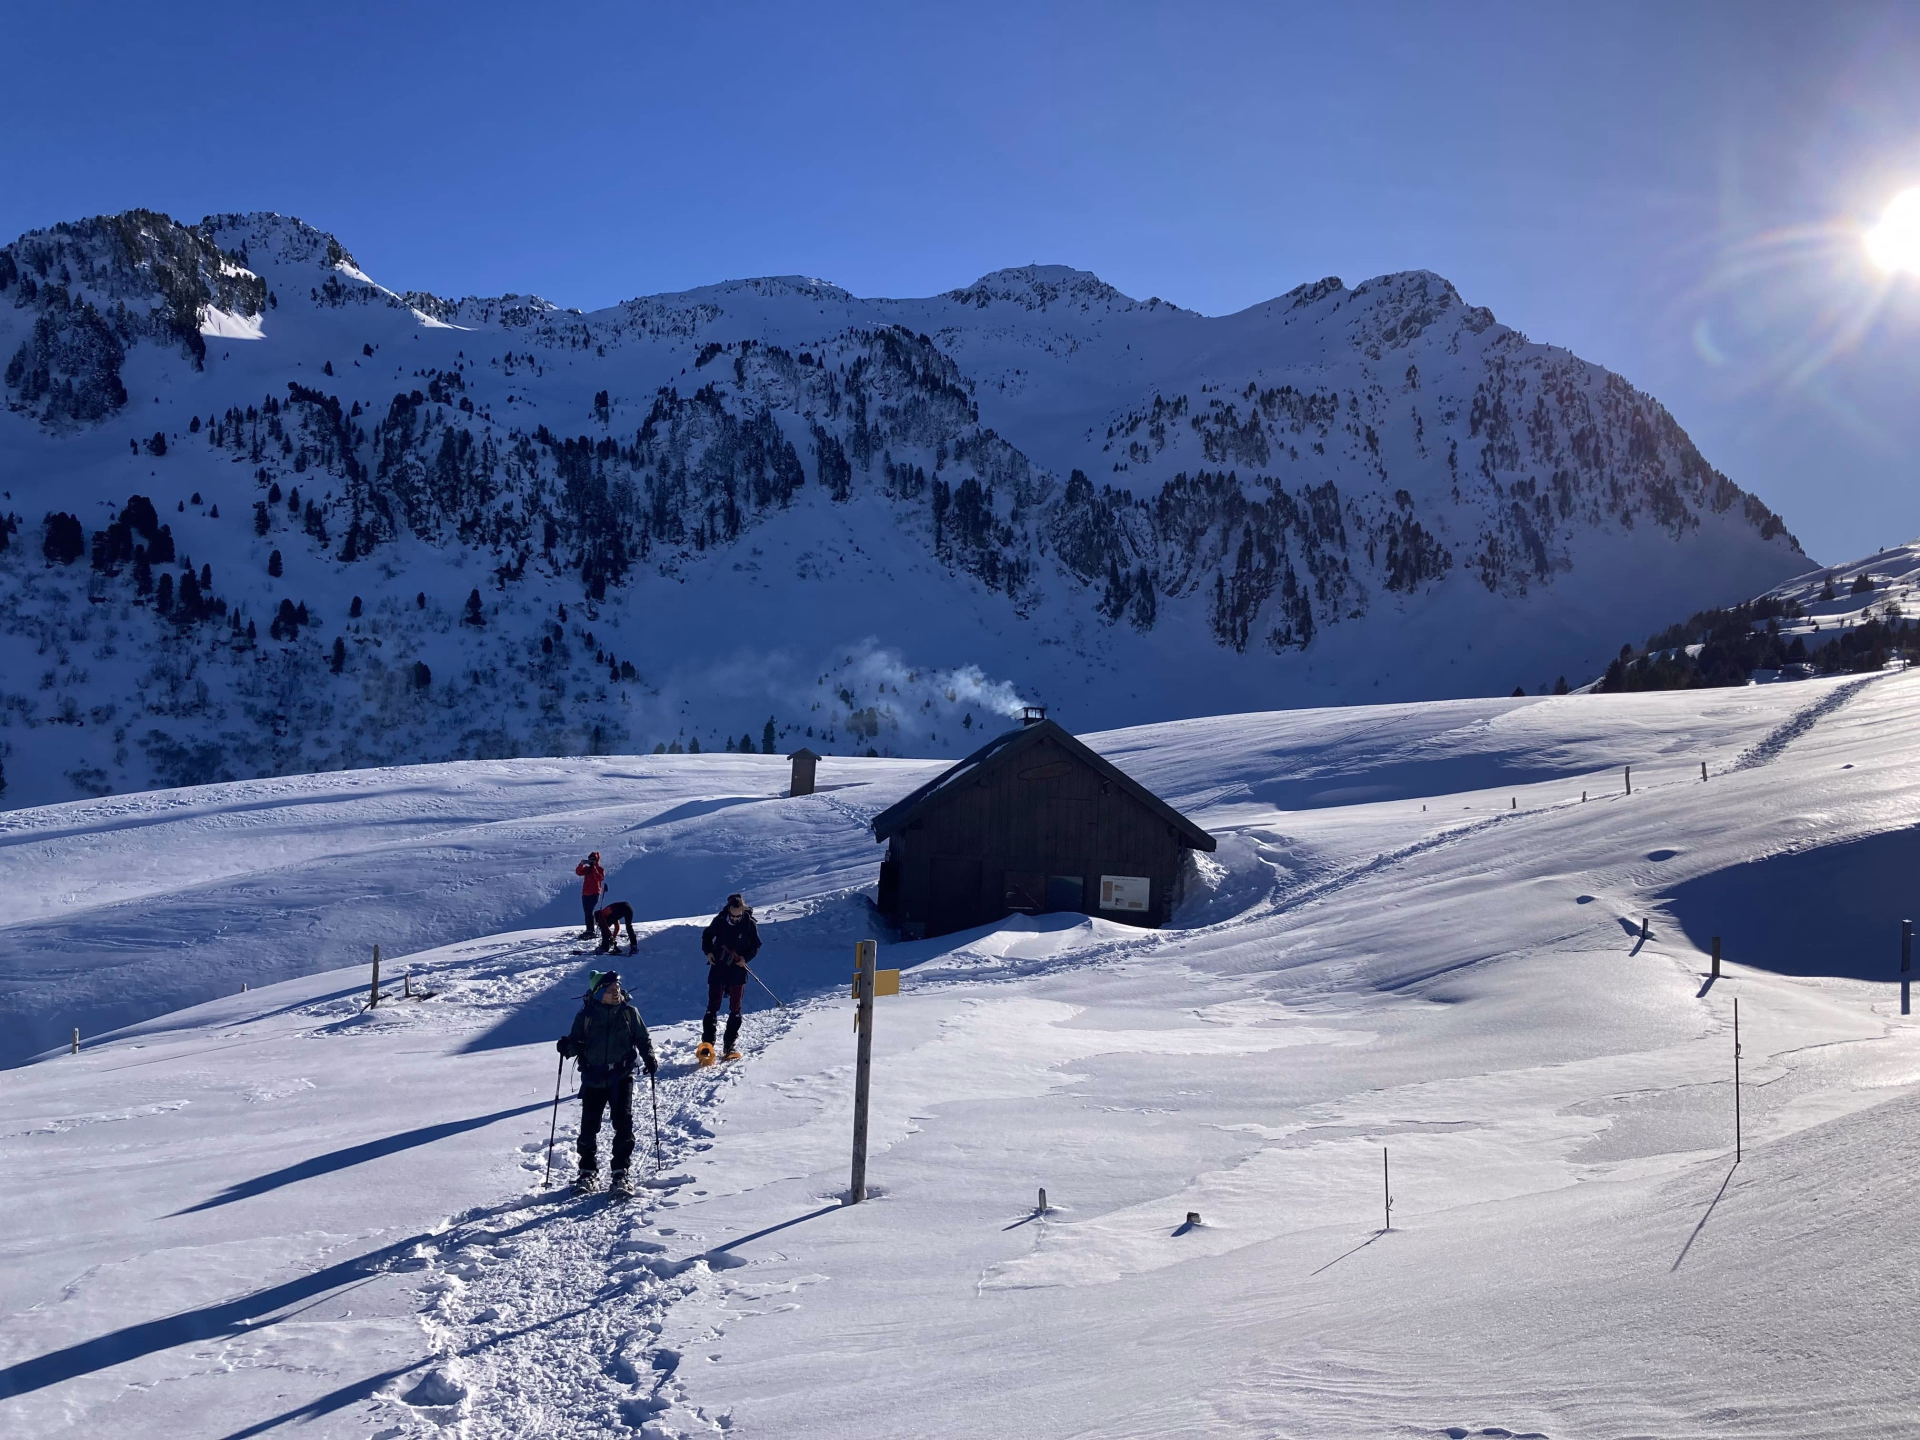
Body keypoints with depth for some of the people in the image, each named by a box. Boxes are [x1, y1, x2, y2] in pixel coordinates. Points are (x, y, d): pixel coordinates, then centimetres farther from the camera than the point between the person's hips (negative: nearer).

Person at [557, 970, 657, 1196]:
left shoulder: (629, 1012, 1)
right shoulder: (586, 1016, -1)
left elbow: (643, 1039, 7)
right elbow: (577, 1043, 3)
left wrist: (649, 1059, -7)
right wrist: (567, 1047, -18)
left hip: (621, 1077, 0)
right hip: (593, 1078, 1)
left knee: (623, 1123, -11)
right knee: (589, 1126, 3)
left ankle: (621, 1172, 0)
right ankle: (588, 1171, 22)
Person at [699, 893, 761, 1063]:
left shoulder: (750, 924, -10)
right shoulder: (719, 920, -8)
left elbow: (756, 946, 1)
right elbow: (707, 935, 10)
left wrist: (746, 958, -15)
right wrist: (708, 951, -5)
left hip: (737, 971, 0)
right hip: (718, 968, 0)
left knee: (735, 1009, 5)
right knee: (712, 1007, -1)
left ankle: (730, 1046, 13)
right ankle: (707, 1045, 1)